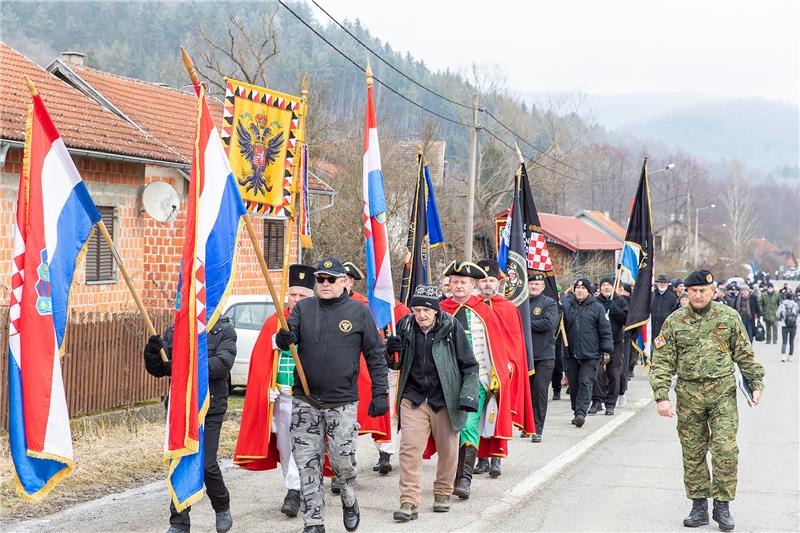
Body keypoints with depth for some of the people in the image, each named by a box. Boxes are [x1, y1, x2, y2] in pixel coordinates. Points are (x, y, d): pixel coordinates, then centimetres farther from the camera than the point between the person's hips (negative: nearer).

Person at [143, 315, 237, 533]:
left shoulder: (224, 331, -2)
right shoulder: (174, 332, 9)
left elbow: (222, 364, -18)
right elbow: (157, 370, 9)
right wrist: (153, 352, -13)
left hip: (209, 410, -3)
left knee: (206, 464, -6)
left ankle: (222, 507, 23)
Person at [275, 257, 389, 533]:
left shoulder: (359, 311, 0)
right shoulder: (303, 307, 6)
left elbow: (375, 355, 2)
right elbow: (289, 335, -3)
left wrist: (380, 393, -3)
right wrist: (283, 339, -28)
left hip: (342, 403, -2)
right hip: (305, 401, 2)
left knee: (343, 459, -2)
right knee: (307, 463, 2)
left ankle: (349, 502, 28)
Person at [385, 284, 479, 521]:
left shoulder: (451, 328, -8)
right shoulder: (405, 326, -1)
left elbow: (469, 366, -2)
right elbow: (396, 364, 11)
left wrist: (468, 395, -13)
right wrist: (390, 351, -11)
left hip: (445, 399, -1)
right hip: (414, 397, 1)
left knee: (447, 450, 10)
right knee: (409, 448, -10)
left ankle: (443, 493, 31)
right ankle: (409, 502, -7)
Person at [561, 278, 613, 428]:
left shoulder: (597, 307, 3)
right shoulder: (567, 305, 9)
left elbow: (605, 330, 3)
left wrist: (606, 351, -2)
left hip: (590, 354, -3)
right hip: (571, 353, 3)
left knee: (585, 383, -11)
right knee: (574, 384, 8)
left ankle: (581, 412, -17)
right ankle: (577, 412, 18)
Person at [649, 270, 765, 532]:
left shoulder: (729, 317, 2)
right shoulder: (674, 322, 1)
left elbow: (744, 355, 9)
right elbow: (662, 362, 0)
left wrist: (756, 383, 4)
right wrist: (661, 396, -9)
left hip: (723, 393, -1)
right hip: (689, 395, 1)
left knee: (725, 450, -8)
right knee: (693, 453, 5)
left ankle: (722, 505, 4)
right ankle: (699, 507, 15)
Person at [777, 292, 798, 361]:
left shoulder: (782, 304, -3)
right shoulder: (795, 304, -2)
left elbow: (777, 315, -2)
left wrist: (781, 318, 19)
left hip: (784, 325, 0)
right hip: (793, 325, 1)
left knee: (784, 342, 3)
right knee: (791, 341, 11)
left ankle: (783, 355, -15)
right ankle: (790, 357, 11)